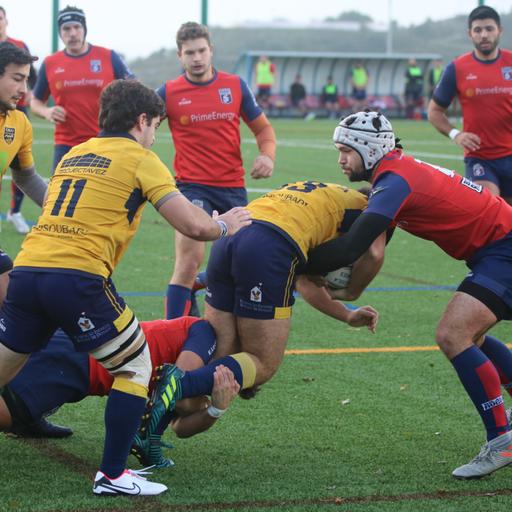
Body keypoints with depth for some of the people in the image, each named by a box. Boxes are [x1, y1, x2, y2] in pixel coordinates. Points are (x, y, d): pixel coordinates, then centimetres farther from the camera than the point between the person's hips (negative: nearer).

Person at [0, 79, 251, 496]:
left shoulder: (73, 154, 23)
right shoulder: (139, 159, 4)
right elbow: (194, 227, -1)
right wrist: (225, 225, 21)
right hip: (78, 278, -6)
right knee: (135, 368, 10)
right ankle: (112, 475, 6)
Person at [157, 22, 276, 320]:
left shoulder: (235, 85, 3)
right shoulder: (168, 93, -3)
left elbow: (262, 127, 12)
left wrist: (268, 155, -8)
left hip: (234, 186, 4)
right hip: (193, 186, -3)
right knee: (190, 260, -18)